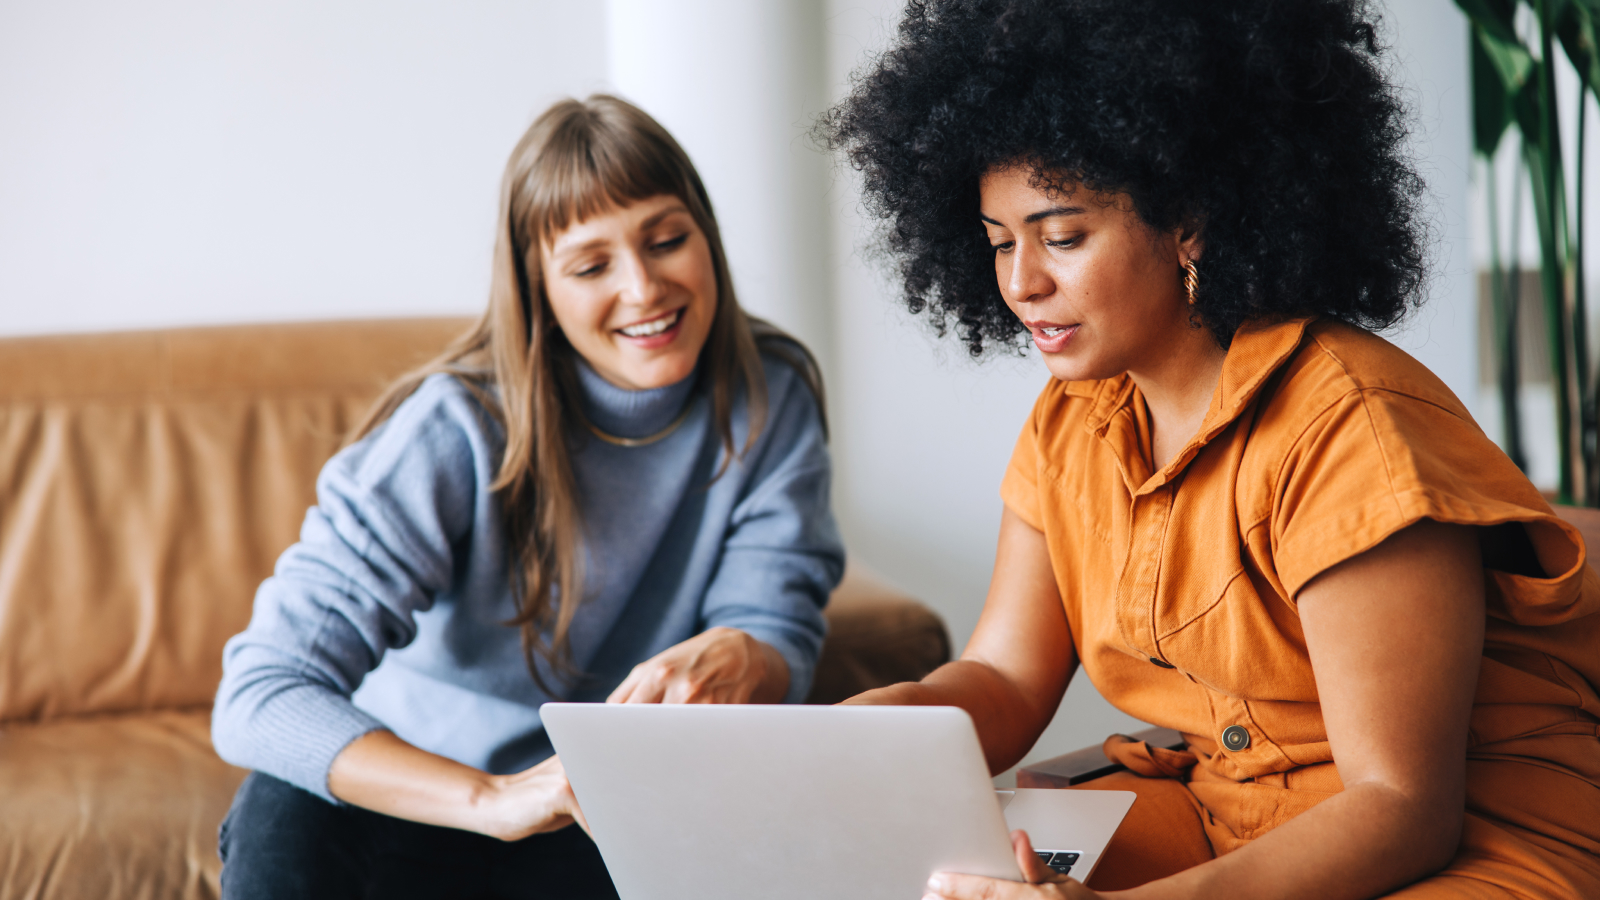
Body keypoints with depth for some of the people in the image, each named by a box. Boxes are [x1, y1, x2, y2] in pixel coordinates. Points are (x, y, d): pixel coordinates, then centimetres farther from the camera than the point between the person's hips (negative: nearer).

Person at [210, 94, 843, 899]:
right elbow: (260, 696, -27)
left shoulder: (770, 402, -7)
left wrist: (739, 659, -36)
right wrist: (494, 799, -44)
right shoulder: (459, 429, -19)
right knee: (289, 819, -36)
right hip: (424, 798, -3)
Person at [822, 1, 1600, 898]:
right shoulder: (1072, 424, 6)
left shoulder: (1345, 429, -20)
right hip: (1218, 815, 8)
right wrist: (886, 720, -17)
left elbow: (1401, 808, -23)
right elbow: (1005, 680, 7)